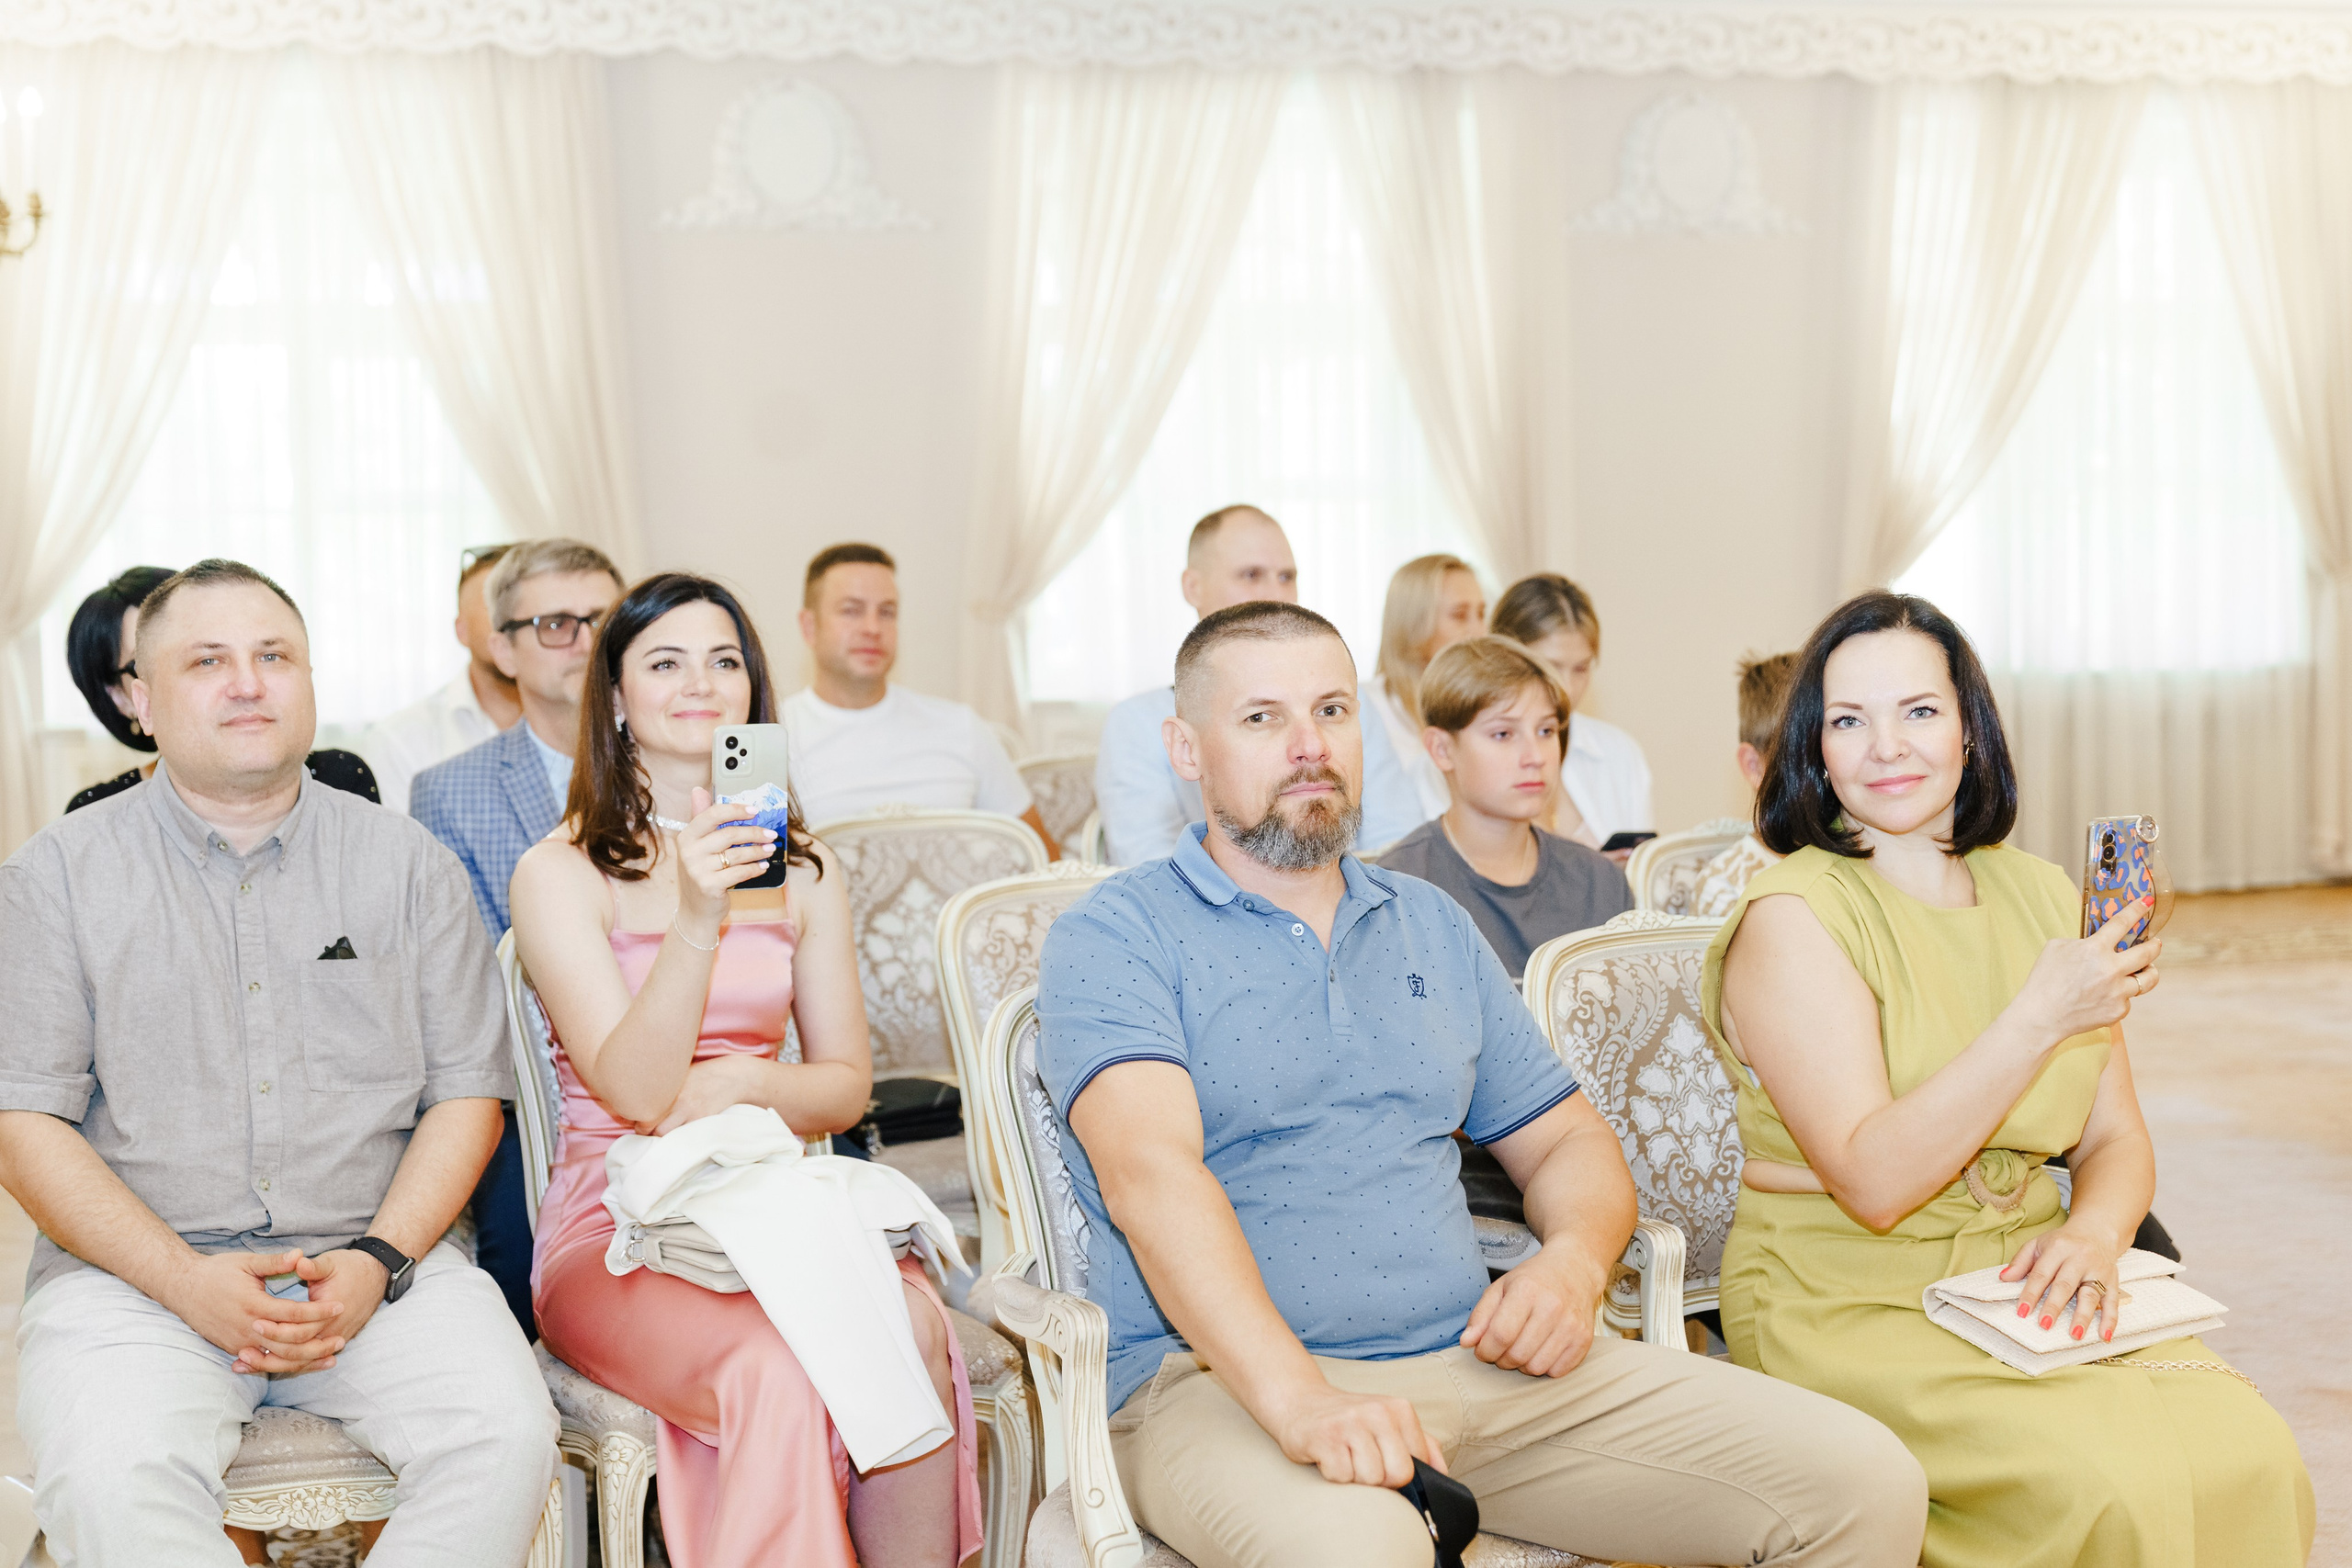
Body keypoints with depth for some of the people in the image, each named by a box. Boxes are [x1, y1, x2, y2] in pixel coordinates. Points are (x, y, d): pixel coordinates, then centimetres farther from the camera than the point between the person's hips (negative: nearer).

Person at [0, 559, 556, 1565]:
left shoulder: (407, 863, 10)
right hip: (134, 1269, -1)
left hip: (379, 1259, 2)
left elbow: (466, 1094, 7)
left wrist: (377, 1261, -10)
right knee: (109, 1478, -32)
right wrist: (188, 1281, -13)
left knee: (508, 1433, -25)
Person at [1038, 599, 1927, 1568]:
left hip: (1470, 1357, 5)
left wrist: (1575, 1262, -2)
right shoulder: (1112, 939, -1)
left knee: (1865, 1482, -8)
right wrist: (1301, 1401, -32)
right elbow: (1152, 1169, -18)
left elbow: (1564, 1141, 23)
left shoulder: (1433, 926, 19)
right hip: (1220, 1376, -5)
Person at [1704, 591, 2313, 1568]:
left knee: (2252, 1458, -19)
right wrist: (2041, 1019, -22)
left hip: (2027, 1287, 6)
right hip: (1846, 1305, -5)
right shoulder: (1791, 918, -11)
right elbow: (1872, 1183, -19)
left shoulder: (2041, 894, 9)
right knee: (2111, 1485, -27)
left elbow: (2117, 1143, 11)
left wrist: (2091, 1236, -12)